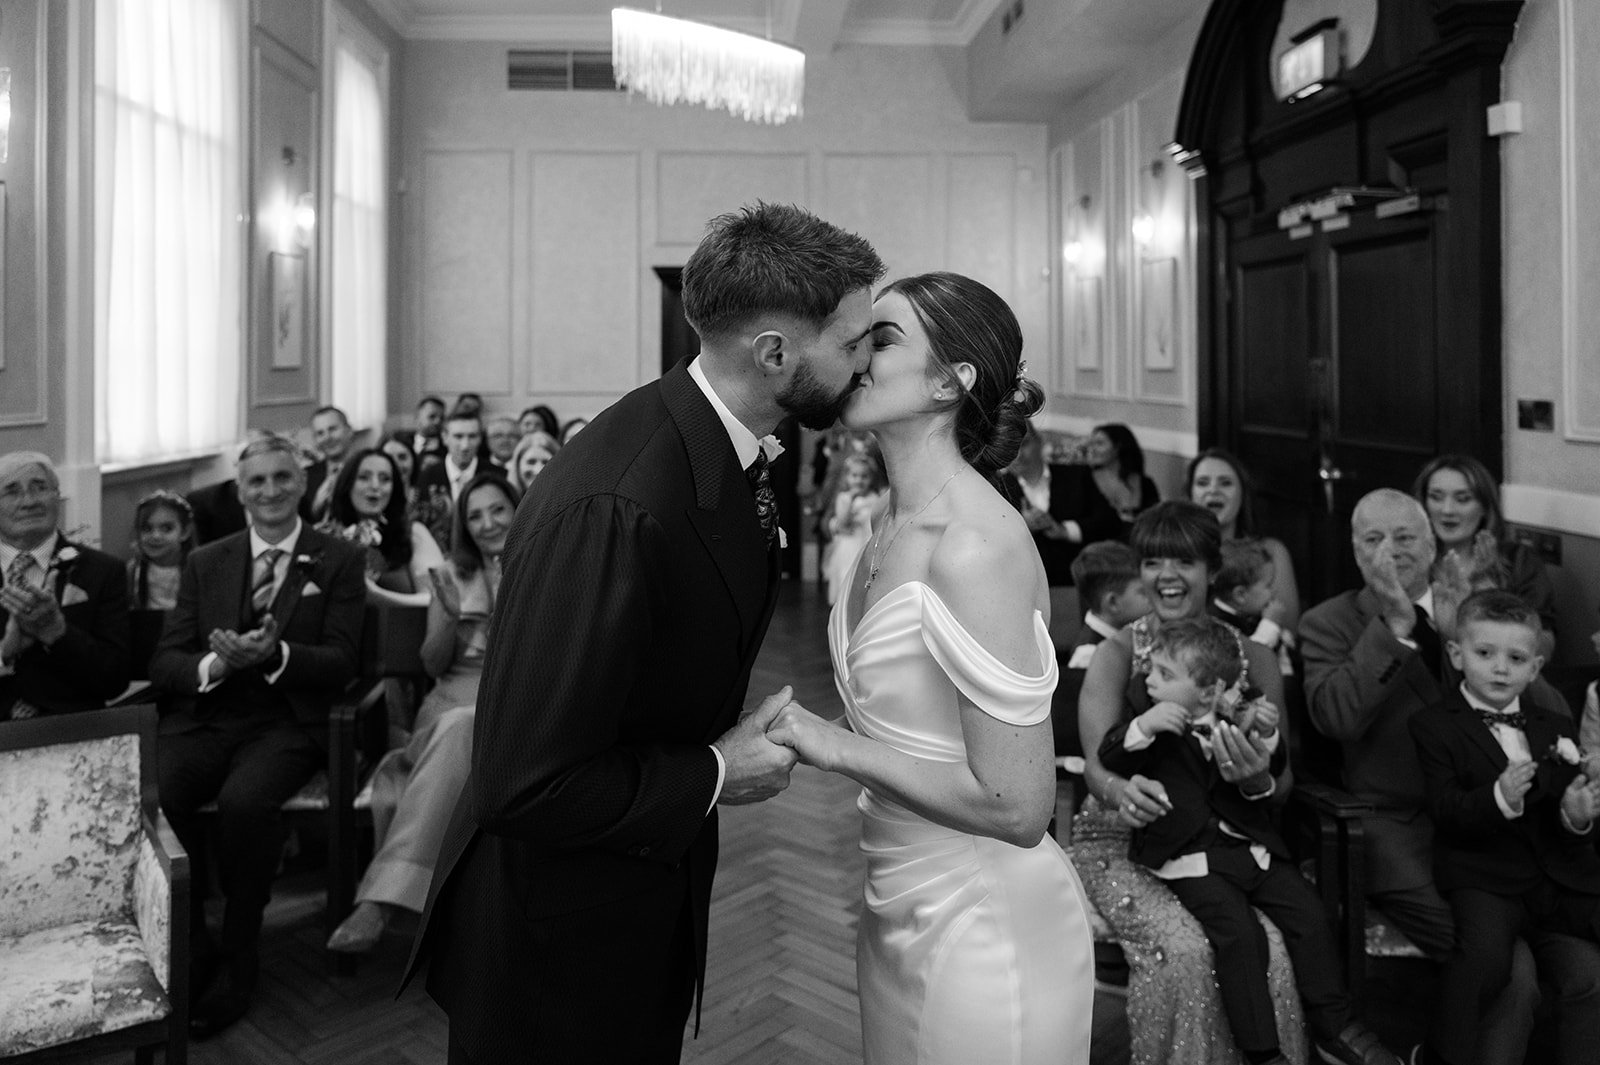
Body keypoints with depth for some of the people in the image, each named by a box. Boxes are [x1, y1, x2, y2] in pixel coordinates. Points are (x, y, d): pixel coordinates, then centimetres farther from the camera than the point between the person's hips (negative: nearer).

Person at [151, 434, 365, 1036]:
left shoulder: (339, 560, 6)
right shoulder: (205, 563, 14)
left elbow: (341, 662, -2)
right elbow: (163, 663, 8)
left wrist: (276, 653, -21)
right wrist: (214, 663, -15)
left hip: (287, 721, -3)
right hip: (204, 718, 3)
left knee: (243, 800, -32)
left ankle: (237, 958, -9)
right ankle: (188, 948, -4)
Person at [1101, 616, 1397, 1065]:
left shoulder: (1235, 717, 8)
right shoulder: (1154, 721, 1)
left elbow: (1274, 768, 15)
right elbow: (1109, 758, -11)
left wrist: (1266, 736, -7)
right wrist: (1143, 726, -28)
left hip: (1250, 846, 4)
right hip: (1192, 858, -4)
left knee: (1309, 912, -7)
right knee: (1240, 934, -22)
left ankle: (1334, 1029, 9)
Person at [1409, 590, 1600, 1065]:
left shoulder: (1557, 726, 19)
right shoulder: (1434, 725, 3)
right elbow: (1445, 810, -8)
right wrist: (1499, 799, -27)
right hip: (1485, 875, -5)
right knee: (1485, 953, -31)